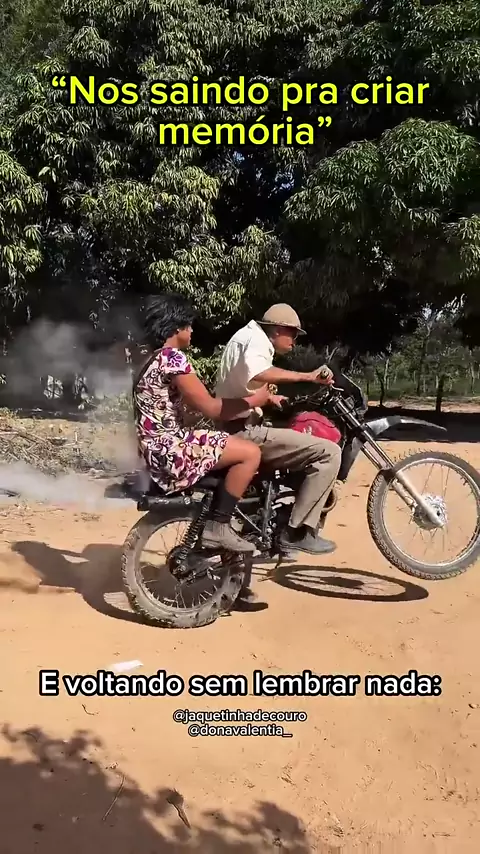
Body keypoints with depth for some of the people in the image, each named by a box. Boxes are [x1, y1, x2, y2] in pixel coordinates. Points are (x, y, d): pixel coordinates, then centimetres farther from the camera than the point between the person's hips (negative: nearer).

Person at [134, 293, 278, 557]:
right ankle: (218, 527, -5)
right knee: (250, 452, -11)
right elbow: (209, 408, -16)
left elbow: (196, 405, 18)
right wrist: (253, 400, -3)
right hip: (169, 449, -11)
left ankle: (215, 526, 19)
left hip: (161, 447, 11)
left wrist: (244, 407, 15)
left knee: (237, 448, 19)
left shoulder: (155, 359, 18)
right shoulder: (172, 357, -15)